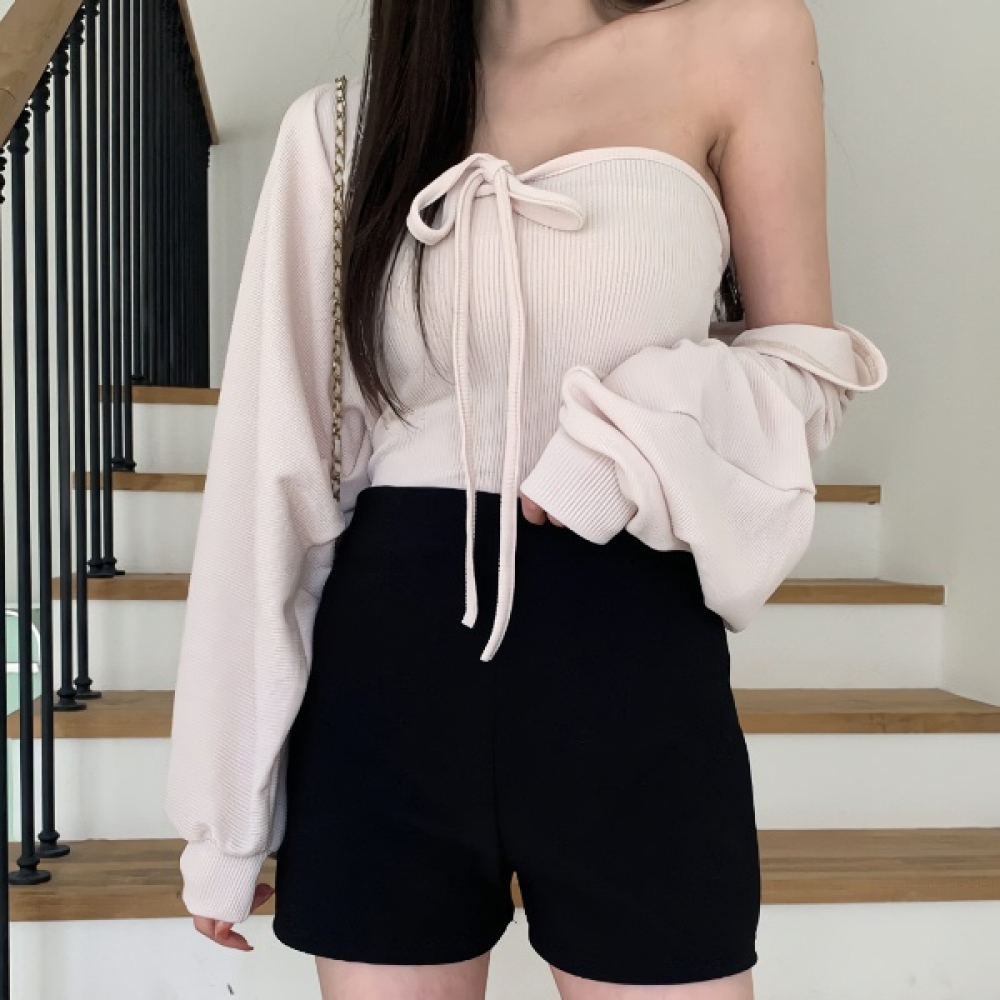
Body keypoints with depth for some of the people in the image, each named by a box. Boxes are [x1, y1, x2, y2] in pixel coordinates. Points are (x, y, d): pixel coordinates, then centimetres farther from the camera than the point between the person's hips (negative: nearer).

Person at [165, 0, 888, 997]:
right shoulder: (337, 127, 6)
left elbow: (805, 370, 7)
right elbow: (277, 460, 5)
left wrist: (640, 440, -15)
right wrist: (226, 801, 6)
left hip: (629, 665, -1)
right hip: (388, 674, 2)